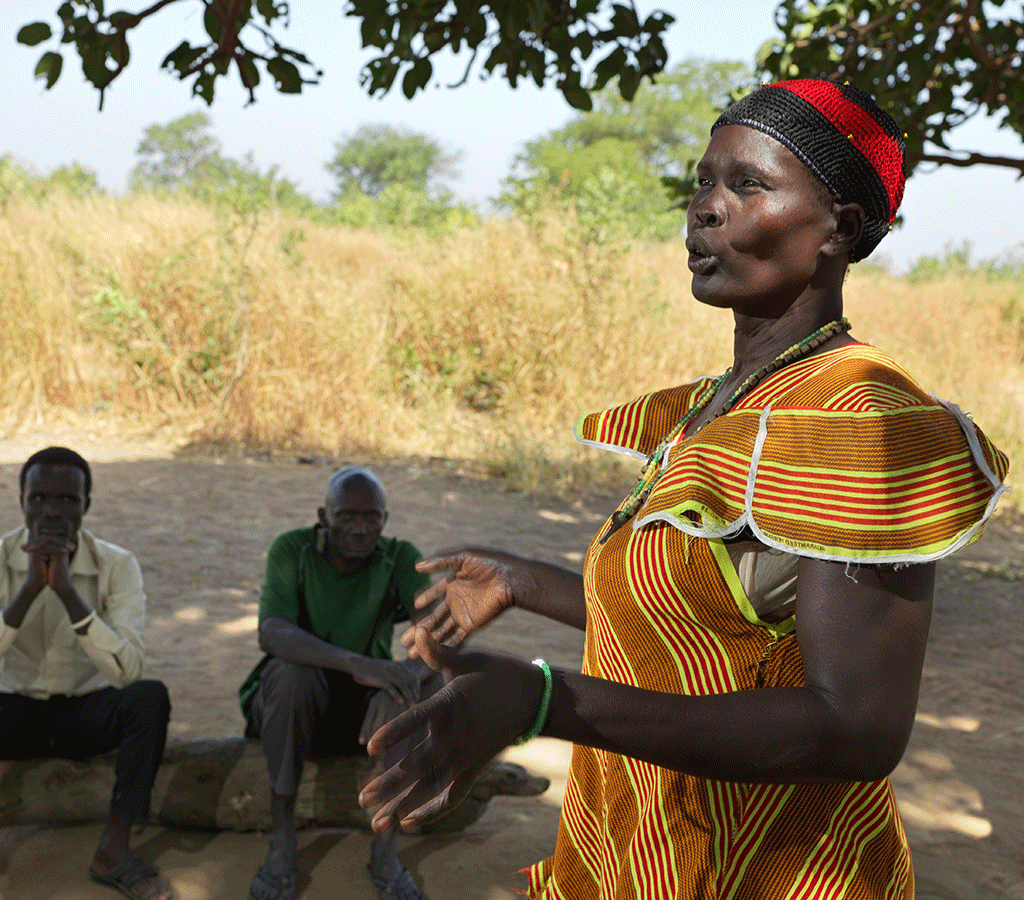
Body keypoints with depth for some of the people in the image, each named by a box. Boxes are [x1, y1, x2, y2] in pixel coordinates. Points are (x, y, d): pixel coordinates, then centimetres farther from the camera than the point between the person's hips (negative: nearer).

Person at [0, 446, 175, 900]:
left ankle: (114, 849, -19)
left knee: (150, 697, -31)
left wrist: (66, 587, -35)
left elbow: (128, 671, -29)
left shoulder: (116, 565, -15)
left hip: (88, 710, 0)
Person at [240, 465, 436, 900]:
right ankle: (280, 840, -21)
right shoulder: (291, 549, -17)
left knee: (420, 682, -29)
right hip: (292, 700, -1)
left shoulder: (400, 559, -12)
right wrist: (356, 662, -48)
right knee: (292, 671, -34)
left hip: (362, 708, 1)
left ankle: (385, 849, -18)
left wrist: (410, 671, -48)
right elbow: (271, 633, -32)